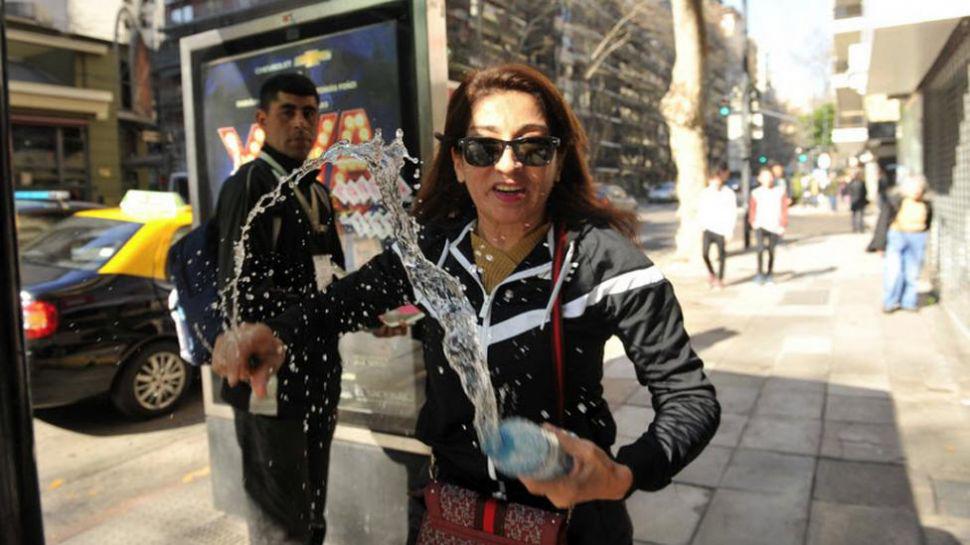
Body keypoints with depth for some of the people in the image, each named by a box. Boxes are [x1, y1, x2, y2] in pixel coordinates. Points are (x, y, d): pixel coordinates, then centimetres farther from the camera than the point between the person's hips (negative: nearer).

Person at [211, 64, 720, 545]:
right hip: (452, 504, 4)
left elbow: (690, 396, -16)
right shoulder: (431, 247, -9)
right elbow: (349, 297, 8)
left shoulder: (603, 259, -20)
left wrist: (624, 475, -34)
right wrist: (277, 335, -12)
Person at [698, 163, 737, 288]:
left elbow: (733, 212, -3)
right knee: (705, 253, -11)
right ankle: (711, 273, 15)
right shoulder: (705, 193, 1)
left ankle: (720, 279, 22)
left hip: (722, 229, -1)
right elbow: (701, 210, 11)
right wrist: (703, 223, 1)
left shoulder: (729, 193, -5)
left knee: (721, 255, 7)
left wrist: (730, 230, -6)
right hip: (708, 228, 1)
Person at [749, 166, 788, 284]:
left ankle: (769, 274, 26)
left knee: (771, 251, 10)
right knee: (761, 248, -20)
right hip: (760, 225, -1)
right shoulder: (756, 193, 1)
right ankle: (760, 273, -10)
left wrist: (783, 225, -1)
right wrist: (753, 222, -4)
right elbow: (752, 209, 9)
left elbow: (784, 209, 3)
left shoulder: (780, 191, 0)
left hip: (775, 227, 1)